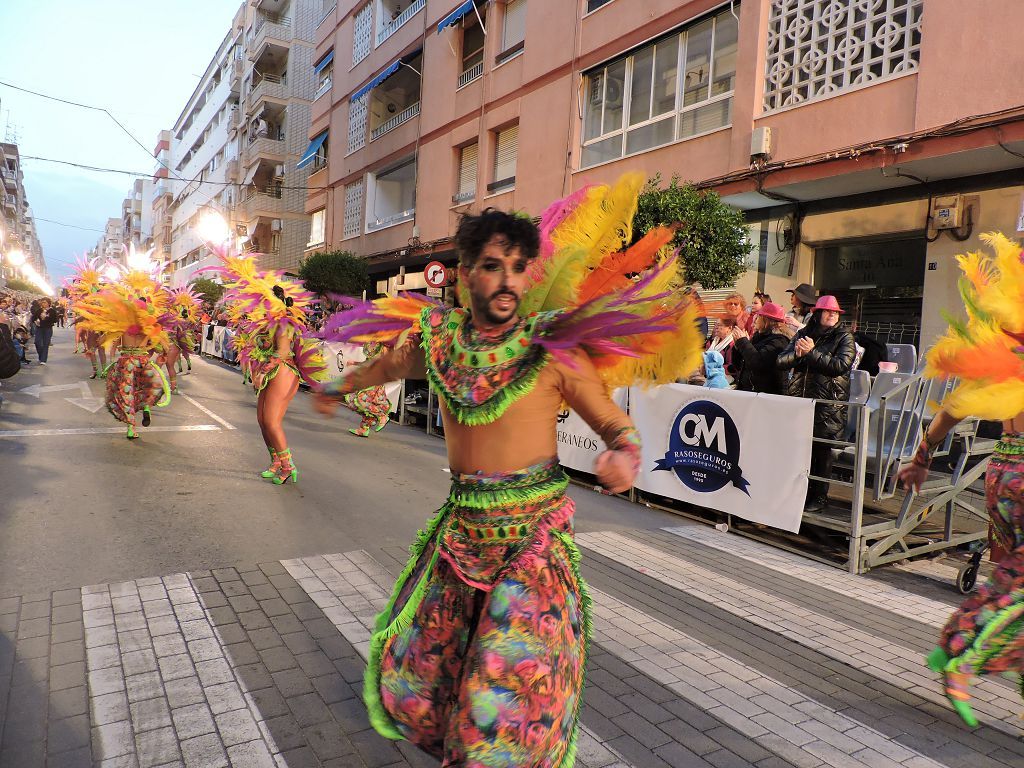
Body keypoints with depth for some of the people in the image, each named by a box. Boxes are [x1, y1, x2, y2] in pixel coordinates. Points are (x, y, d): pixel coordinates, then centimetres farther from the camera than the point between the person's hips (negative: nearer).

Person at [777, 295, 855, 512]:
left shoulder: (844, 337, 1)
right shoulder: (803, 334, 13)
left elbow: (840, 366, -15)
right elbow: (781, 361, 6)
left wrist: (812, 352, -15)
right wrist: (797, 353, -13)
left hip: (828, 404, -4)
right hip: (799, 400, 4)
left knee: (822, 450, 2)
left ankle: (820, 496, 15)